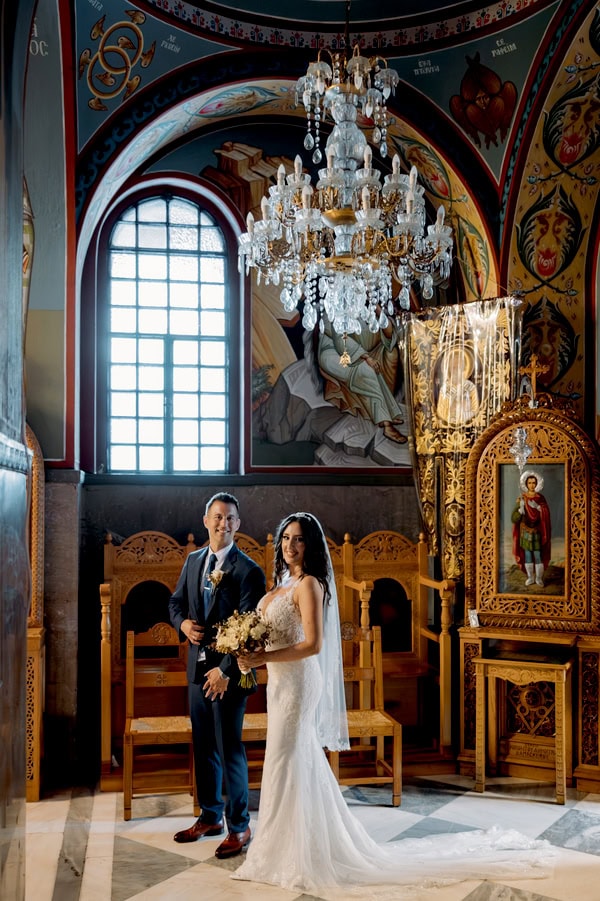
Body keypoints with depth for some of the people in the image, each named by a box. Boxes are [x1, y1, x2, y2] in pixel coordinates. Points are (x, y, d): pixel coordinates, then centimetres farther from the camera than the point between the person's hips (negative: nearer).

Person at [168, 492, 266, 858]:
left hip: (228, 671, -6)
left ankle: (240, 826, 14)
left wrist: (226, 671, -21)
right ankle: (211, 816, 31)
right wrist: (183, 622, -4)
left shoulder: (248, 570, -12)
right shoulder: (194, 560, 8)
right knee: (203, 745, 16)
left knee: (230, 748, -1)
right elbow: (176, 601, 19)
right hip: (198, 666, 7)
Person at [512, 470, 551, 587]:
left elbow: (546, 515, -10)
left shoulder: (541, 498, -1)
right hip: (525, 531, 1)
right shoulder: (521, 499, 0)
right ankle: (530, 577, 18)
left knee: (538, 555, -4)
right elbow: (514, 519, -5)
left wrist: (538, 508, -26)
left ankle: (539, 578, 8)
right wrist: (520, 509, -22)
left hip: (537, 532, -1)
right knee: (527, 555, 6)